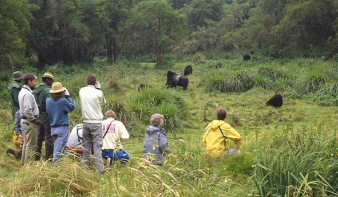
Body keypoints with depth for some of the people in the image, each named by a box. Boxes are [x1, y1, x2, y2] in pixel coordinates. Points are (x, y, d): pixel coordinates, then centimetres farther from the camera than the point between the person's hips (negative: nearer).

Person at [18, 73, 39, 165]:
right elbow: (27, 110, -27)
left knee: (26, 143, 19)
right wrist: (33, 120, -16)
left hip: (25, 120, 11)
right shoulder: (27, 93, -20)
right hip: (29, 122, -11)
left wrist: (34, 119, 16)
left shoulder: (23, 91, 13)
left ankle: (24, 162, 28)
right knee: (31, 145, -5)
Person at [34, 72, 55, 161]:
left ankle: (37, 156, 25)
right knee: (49, 138, -2)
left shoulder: (35, 90, 9)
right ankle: (49, 157, 0)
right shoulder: (47, 90, -17)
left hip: (38, 117, 8)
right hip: (47, 117, -8)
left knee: (39, 137, 18)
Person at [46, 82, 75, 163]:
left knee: (57, 146, 17)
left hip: (53, 128, 6)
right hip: (62, 128, -6)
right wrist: (68, 96, 6)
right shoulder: (63, 101, -15)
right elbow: (72, 107, 2)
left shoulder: (48, 101, 1)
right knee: (59, 148, -5)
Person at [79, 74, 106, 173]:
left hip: (86, 122, 3)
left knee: (86, 145, 13)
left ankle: (86, 166, 16)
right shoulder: (99, 93, -9)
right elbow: (103, 102, 8)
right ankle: (100, 168, -9)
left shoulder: (82, 91, 2)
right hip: (96, 122, -3)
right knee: (97, 146, -5)